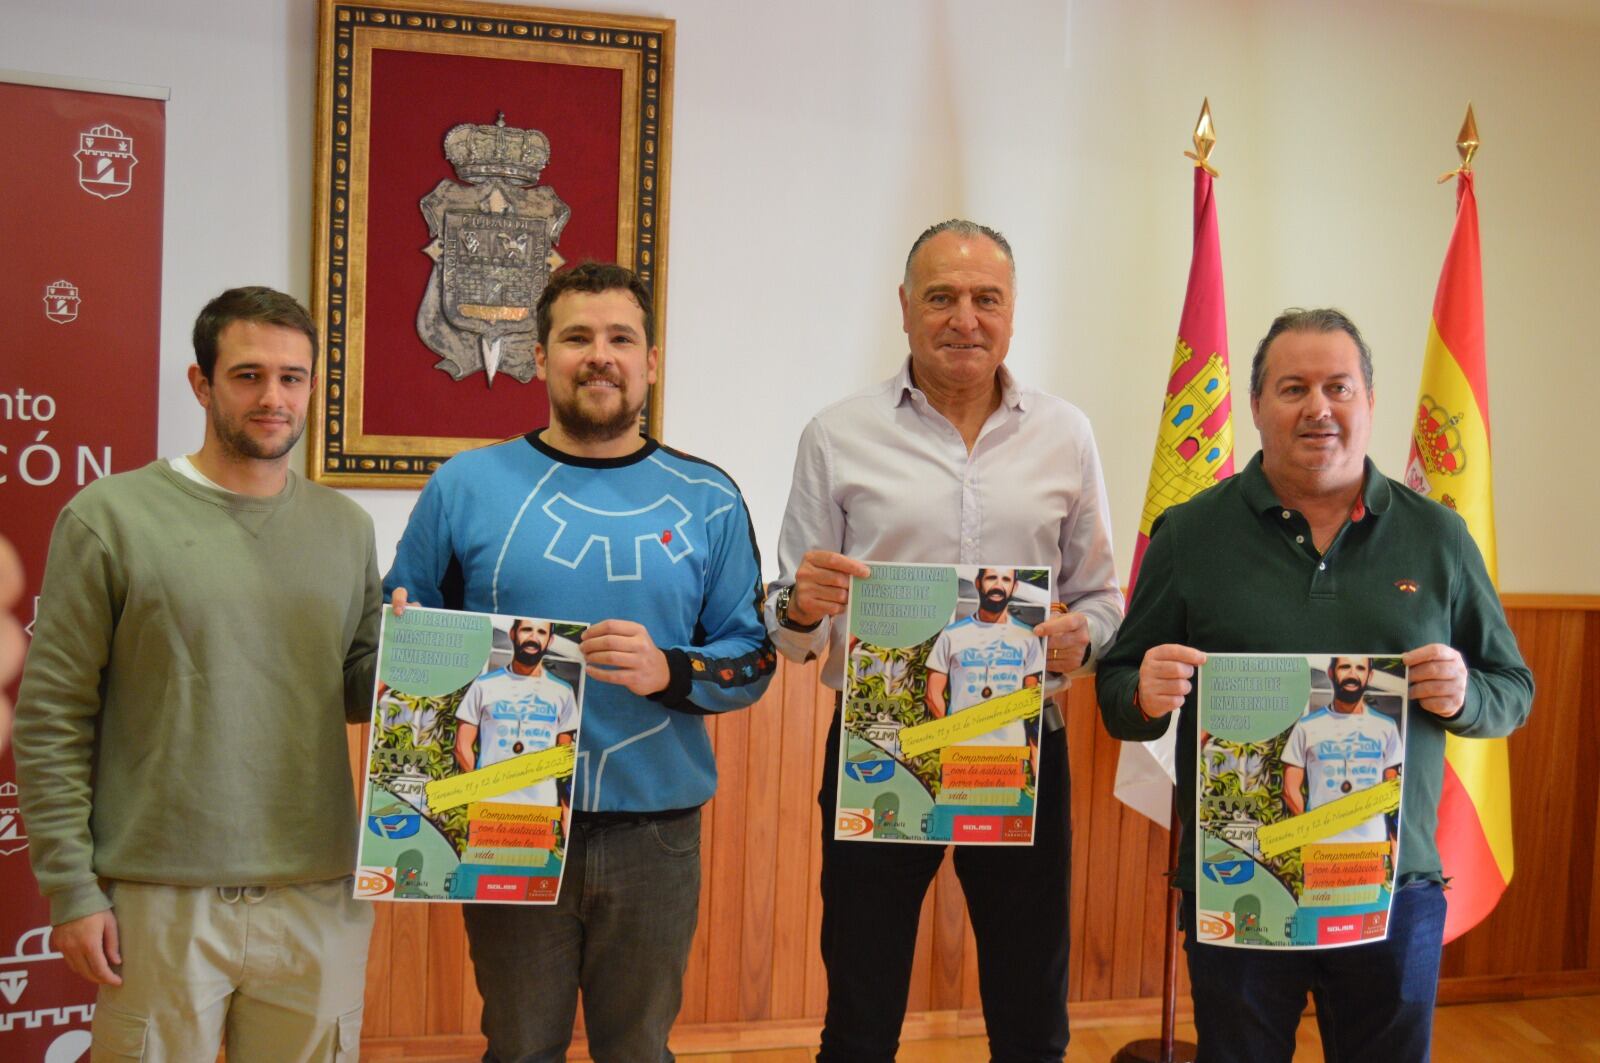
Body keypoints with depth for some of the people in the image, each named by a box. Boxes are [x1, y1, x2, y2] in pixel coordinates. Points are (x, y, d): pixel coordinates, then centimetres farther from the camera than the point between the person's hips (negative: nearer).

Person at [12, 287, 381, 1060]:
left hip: (320, 900, 4)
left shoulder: (346, 526, 8)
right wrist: (71, 888, -7)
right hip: (162, 900, -3)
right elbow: (52, 719, -4)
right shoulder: (110, 516, -4)